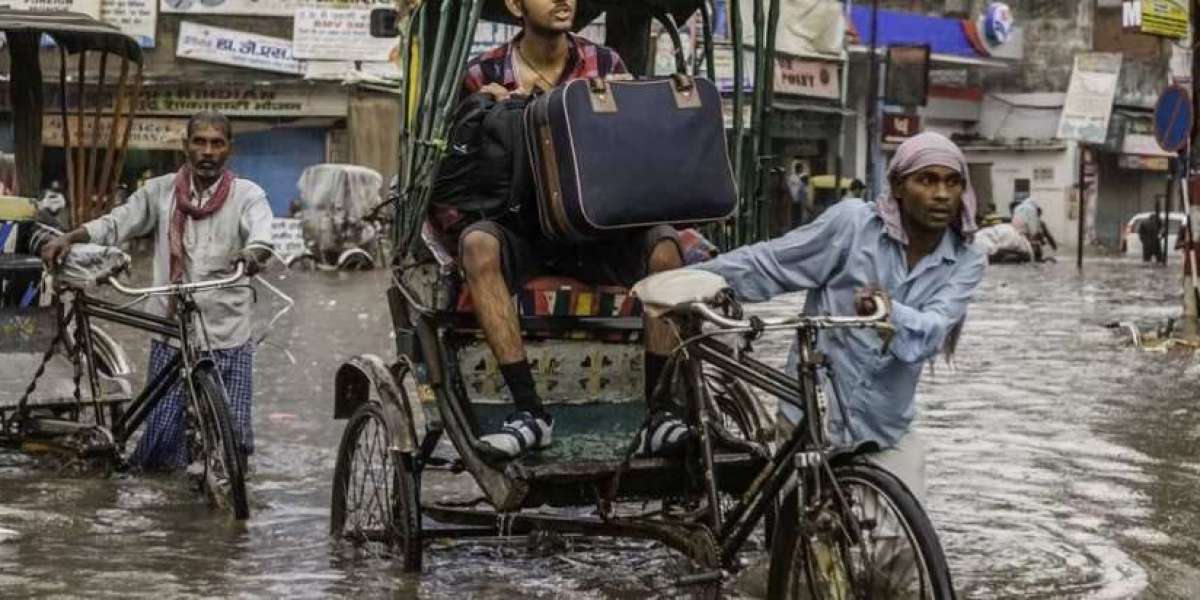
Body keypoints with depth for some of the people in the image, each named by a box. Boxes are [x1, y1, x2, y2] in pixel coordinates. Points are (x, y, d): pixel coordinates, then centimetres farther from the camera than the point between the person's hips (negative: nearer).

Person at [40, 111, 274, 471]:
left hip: (229, 337, -1)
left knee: (233, 435, -2)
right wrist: (69, 239, -13)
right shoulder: (161, 192, 6)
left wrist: (252, 254, -41)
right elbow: (114, 224, 4)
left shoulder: (247, 196, -1)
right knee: (161, 435, -1)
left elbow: (261, 237, -18)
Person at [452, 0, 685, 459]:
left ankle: (659, 411, -26)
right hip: (519, 230, -1)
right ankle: (529, 411, -33)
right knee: (477, 243, -34)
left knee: (663, 245, -28)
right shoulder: (483, 75, 2)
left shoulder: (605, 66, 6)